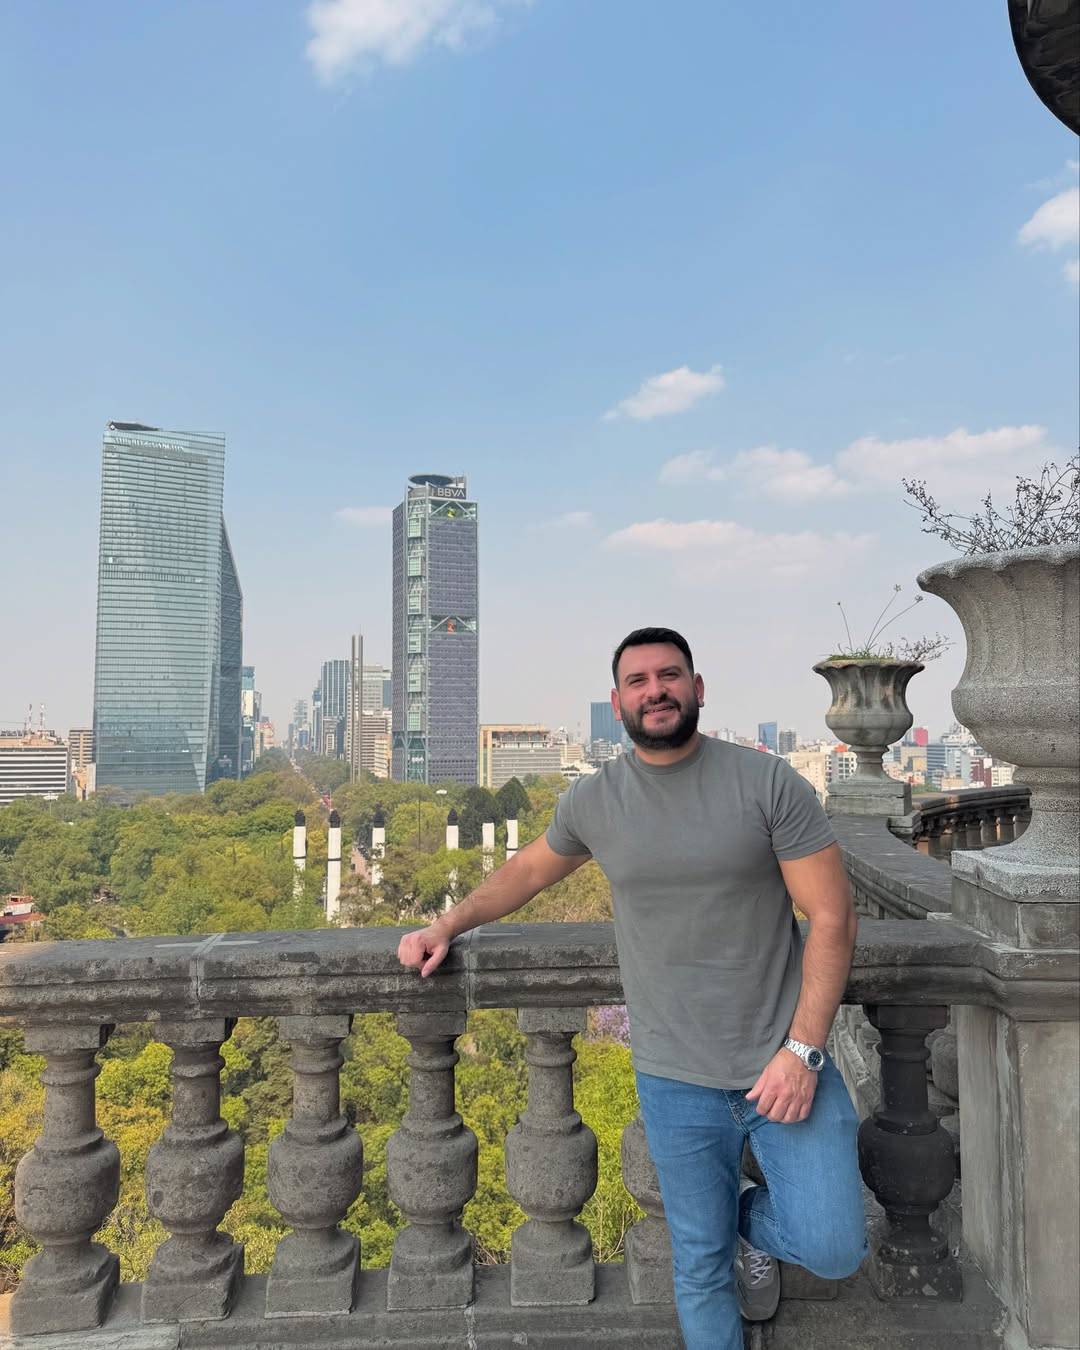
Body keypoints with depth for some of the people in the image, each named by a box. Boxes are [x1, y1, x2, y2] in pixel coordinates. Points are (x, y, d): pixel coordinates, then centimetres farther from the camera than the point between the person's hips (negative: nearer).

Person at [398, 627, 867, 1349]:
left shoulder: (770, 782, -10)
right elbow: (530, 868, 17)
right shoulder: (593, 800, -1)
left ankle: (754, 1215, 26)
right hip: (677, 1080, 2)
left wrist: (803, 1050, -14)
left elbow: (833, 917, -9)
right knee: (701, 1273, 11)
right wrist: (448, 924, 8)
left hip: (783, 1062, -1)